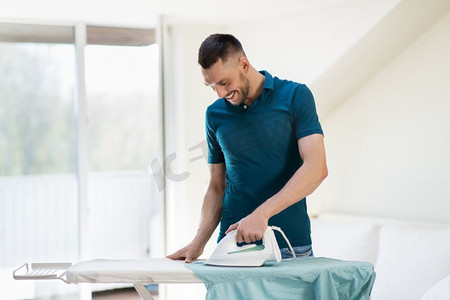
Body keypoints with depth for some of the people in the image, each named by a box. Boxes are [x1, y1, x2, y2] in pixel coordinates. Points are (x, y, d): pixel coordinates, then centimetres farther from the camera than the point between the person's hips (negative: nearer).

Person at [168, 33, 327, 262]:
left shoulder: (295, 96, -4)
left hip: (291, 247, -3)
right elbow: (217, 187, 13)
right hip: (233, 244, 3)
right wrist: (198, 243, -1)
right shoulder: (215, 114, 9)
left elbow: (316, 167, -15)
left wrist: (262, 213, -24)